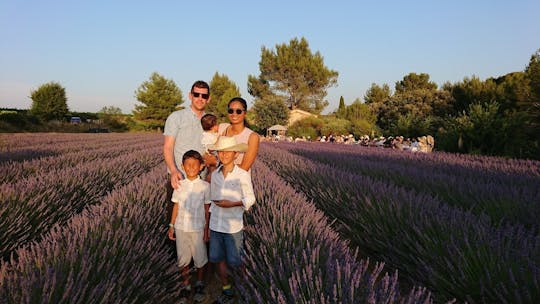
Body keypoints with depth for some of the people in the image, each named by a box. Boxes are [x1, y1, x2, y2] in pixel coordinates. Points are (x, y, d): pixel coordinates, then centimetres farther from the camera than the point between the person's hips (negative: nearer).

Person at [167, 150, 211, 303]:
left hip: (197, 228, -2)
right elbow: (176, 206, 5)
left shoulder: (205, 186, -8)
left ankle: (199, 284, 34)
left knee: (200, 259, 12)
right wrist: (171, 226, 4)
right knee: (183, 259, 13)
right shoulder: (179, 185, -2)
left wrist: (206, 229, -3)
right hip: (181, 228, 2)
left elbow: (207, 209, -3)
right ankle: (185, 286, 31)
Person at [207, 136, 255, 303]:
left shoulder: (242, 175, -11)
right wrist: (210, 221, 13)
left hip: (233, 226, -5)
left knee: (234, 262, 5)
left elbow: (250, 199, -6)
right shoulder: (215, 174, 3)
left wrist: (232, 204, -21)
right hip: (215, 225, 5)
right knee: (219, 259, 13)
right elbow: (213, 199, 12)